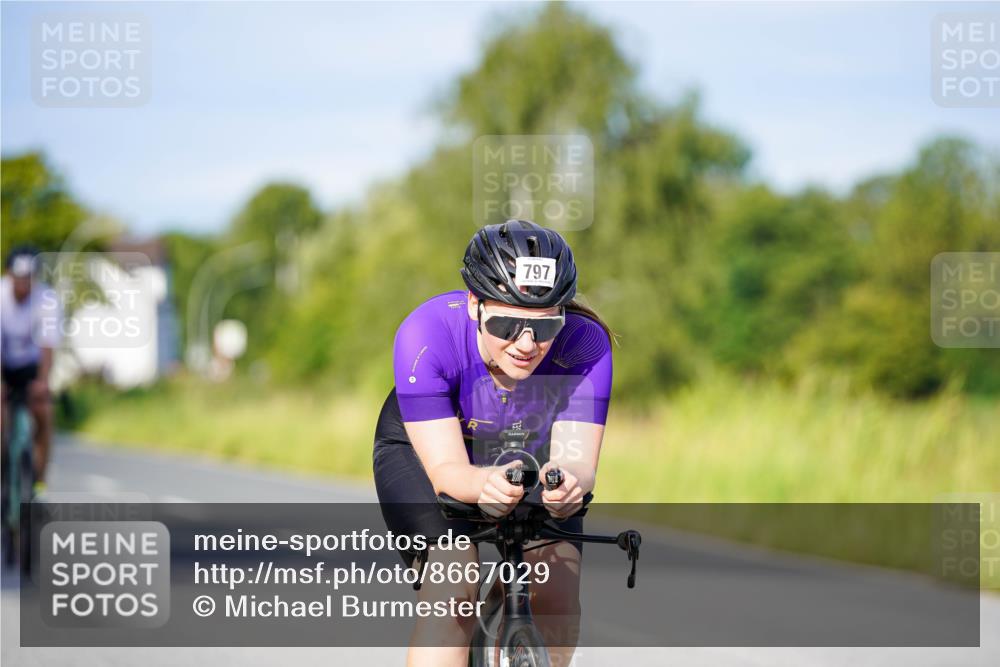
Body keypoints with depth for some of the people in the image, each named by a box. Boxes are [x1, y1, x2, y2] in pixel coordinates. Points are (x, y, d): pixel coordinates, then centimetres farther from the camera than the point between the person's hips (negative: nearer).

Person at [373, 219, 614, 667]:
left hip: (533, 458, 2)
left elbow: (577, 459, -35)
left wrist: (567, 484, -60)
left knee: (558, 601, -19)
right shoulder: (425, 335, -36)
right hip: (423, 450, -2)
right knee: (453, 596, -26)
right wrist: (486, 483, -61)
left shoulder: (584, 344, -31)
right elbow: (446, 470, -38)